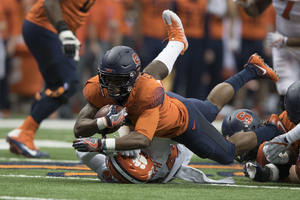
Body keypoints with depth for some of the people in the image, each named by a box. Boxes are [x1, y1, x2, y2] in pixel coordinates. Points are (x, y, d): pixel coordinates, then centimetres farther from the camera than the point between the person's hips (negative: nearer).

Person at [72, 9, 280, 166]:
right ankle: (252, 70, 52)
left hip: (185, 123, -6)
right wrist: (105, 122, -52)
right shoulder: (97, 89, -31)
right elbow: (79, 129, -32)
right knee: (213, 106, 34)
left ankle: (272, 131, 37)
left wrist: (101, 144, -61)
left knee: (229, 153, 15)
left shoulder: (149, 91, -47)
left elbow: (143, 139, -53)